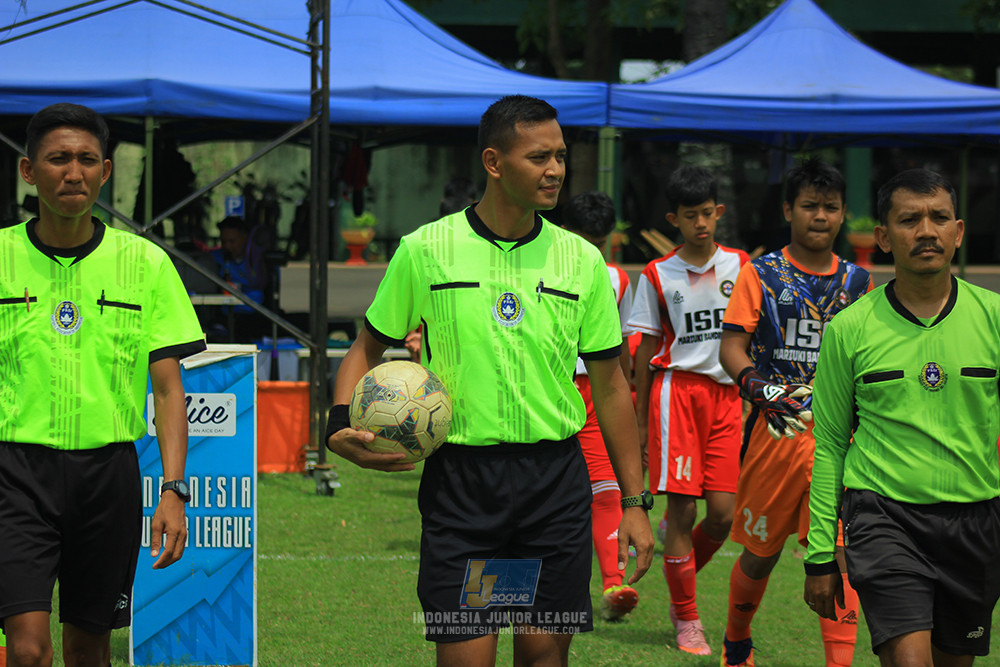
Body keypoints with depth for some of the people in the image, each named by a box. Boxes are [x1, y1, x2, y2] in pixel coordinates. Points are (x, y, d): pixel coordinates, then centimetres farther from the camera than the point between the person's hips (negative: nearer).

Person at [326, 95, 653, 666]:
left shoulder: (582, 260, 3)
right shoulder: (425, 251, -2)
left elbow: (610, 384, 8)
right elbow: (369, 347, 9)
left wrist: (635, 501, 6)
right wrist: (343, 423, -10)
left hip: (556, 480, 2)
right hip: (459, 477, -2)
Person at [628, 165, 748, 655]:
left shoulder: (740, 265, 8)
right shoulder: (657, 275, 4)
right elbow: (646, 349, 8)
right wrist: (639, 417, 6)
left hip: (728, 395, 2)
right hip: (677, 390, -2)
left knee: (723, 513, -5)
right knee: (682, 510, -5)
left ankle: (682, 586, 23)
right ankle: (687, 619, 4)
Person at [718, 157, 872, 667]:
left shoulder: (857, 282, 11)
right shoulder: (760, 275, 3)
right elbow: (732, 345, -6)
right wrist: (758, 386, -24)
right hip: (776, 428, -1)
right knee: (760, 552, 12)